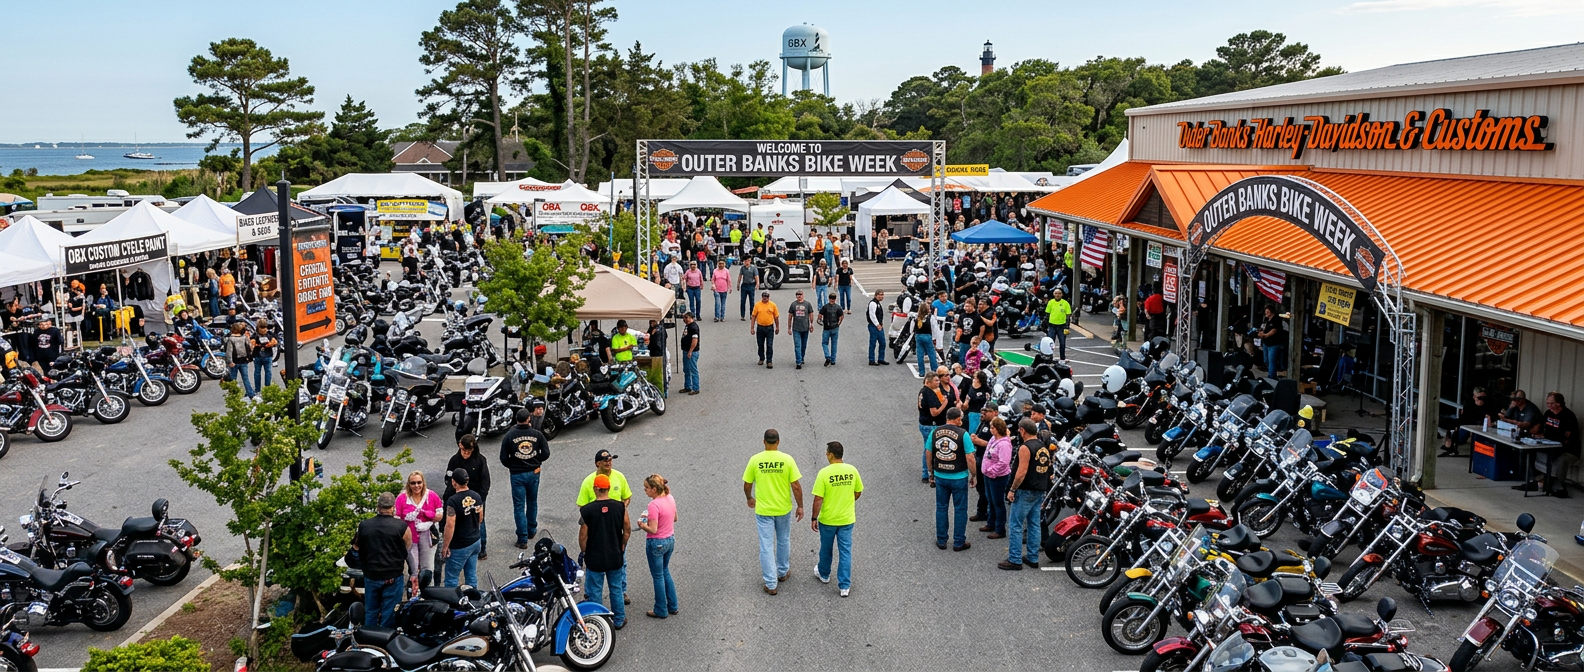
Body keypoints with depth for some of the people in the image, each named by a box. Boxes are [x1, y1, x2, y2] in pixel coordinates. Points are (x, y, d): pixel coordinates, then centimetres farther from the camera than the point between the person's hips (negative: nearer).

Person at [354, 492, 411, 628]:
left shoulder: (363, 526, -1)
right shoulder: (401, 526, -12)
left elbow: (357, 548, 12)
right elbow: (410, 552, -6)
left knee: (370, 613, 16)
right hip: (393, 577, -3)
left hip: (370, 576, 3)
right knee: (389, 614, 4)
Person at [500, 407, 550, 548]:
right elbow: (546, 454, -5)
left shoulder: (509, 435, -9)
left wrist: (511, 466, 11)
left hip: (517, 474, -2)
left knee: (519, 507, 3)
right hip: (534, 473, 2)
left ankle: (522, 539, 2)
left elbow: (504, 458, -8)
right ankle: (532, 531, 35)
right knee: (532, 503, 21)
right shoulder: (537, 434, -5)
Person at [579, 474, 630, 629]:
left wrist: (584, 552, 5)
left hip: (594, 558, -2)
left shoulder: (587, 510, -17)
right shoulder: (620, 506, -11)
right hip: (615, 557, 2)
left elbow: (583, 536, -12)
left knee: (595, 592, 13)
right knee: (616, 589, 18)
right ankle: (619, 620, 29)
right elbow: (627, 530, -4)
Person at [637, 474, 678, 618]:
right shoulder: (670, 498, -2)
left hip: (656, 543, -8)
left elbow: (653, 530, -25)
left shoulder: (654, 505, -25)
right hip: (670, 540, 8)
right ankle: (672, 606, 31)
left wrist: (642, 525, -7)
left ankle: (661, 611, 21)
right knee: (665, 571, 24)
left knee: (658, 576, 8)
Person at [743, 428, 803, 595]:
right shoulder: (787, 459, -12)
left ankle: (771, 584, 7)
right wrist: (800, 506, 2)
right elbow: (796, 486, -11)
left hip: (763, 510, -1)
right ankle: (782, 572, 41)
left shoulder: (755, 460, -10)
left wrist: (749, 498, 19)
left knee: (766, 546, 5)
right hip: (784, 509, 1)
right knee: (783, 541, 23)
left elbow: (747, 485, -1)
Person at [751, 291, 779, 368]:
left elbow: (776, 317, 5)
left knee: (769, 345, -4)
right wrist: (752, 328, -2)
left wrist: (777, 327, 8)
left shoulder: (772, 305, -2)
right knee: (760, 345, 14)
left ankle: (769, 361, 1)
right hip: (760, 328, 1)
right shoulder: (757, 305, -2)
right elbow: (754, 316, 1)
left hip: (770, 328, -1)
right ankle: (761, 359, 31)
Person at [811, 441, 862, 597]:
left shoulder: (824, 473, -19)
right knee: (845, 552, 8)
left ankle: (824, 574, 41)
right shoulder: (852, 470, -7)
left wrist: (814, 518, -7)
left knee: (826, 549, 20)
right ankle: (845, 586, 9)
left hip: (827, 520, -2)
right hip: (847, 519, 2)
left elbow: (818, 499, -18)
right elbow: (858, 492, 5)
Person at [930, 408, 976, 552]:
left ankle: (941, 541, 23)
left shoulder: (935, 432, -2)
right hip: (959, 478, -3)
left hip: (940, 477, 3)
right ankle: (959, 543, 17)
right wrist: (973, 476, -1)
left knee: (941, 508, 15)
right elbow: (970, 458, -14)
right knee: (960, 510, 10)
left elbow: (929, 454, 5)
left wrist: (931, 473, 18)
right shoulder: (962, 434, -14)